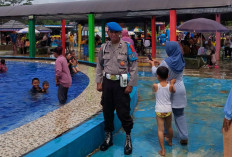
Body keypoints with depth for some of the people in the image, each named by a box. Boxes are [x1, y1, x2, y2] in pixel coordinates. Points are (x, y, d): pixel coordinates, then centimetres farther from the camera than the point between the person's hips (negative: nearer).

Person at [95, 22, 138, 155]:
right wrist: (99, 82, 7)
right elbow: (100, 66, 13)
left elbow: (133, 67, -6)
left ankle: (128, 137, 21)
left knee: (123, 112, -1)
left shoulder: (127, 47, -6)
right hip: (107, 82, 4)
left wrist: (131, 85, -10)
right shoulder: (104, 47, 7)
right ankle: (109, 137, 30)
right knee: (107, 111, 12)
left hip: (121, 83, -4)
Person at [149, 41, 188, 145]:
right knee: (180, 114, 10)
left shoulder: (166, 62, -18)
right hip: (180, 90, 5)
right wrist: (160, 63, 22)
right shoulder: (181, 61, 0)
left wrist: (153, 65, 13)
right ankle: (184, 137, 10)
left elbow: (155, 73, -5)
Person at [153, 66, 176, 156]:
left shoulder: (155, 86, -10)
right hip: (168, 110, 3)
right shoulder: (170, 86, -7)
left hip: (159, 111, -3)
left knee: (160, 130, 0)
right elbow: (174, 91, 14)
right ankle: (170, 141, 49)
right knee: (169, 127, 24)